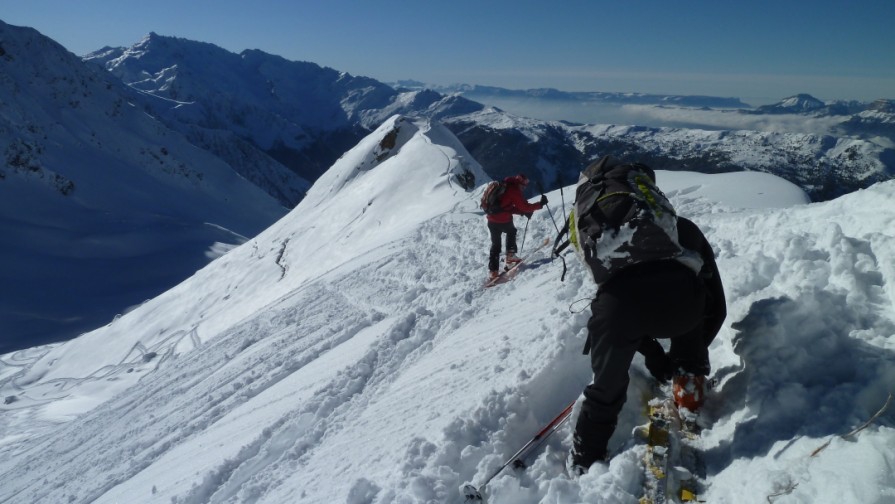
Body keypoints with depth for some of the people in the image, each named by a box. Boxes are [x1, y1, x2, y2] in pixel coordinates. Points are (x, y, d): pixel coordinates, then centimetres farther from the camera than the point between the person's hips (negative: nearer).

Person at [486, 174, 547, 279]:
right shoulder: (514, 191, -8)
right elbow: (525, 207, -11)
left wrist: (523, 212, 12)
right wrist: (540, 204, -2)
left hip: (491, 220, 7)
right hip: (503, 220, -6)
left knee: (495, 244, 14)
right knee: (511, 232, 25)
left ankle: (492, 270, 10)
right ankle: (510, 256, 20)